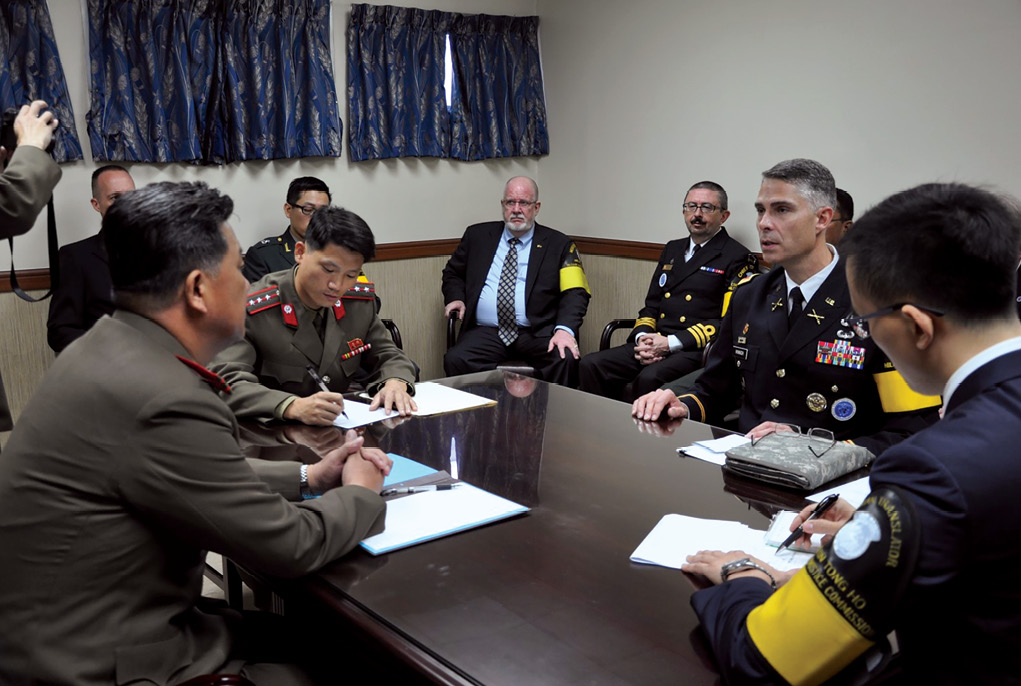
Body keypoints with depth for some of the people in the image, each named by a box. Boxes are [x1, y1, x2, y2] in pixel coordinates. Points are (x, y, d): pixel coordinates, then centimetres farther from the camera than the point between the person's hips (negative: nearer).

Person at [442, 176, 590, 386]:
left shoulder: (559, 244, 9)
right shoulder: (477, 235, 16)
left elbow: (575, 292, 1)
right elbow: (452, 273, 27)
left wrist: (565, 329, -18)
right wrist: (456, 297, 4)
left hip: (537, 334, -1)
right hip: (485, 333, 2)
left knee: (565, 360, -33)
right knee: (455, 360, -29)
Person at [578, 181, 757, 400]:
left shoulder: (737, 257, 0)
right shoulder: (672, 250, 21)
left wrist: (671, 343, -16)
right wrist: (643, 338, -2)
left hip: (696, 350, -6)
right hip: (654, 343, 6)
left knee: (649, 378, -35)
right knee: (590, 365, -15)